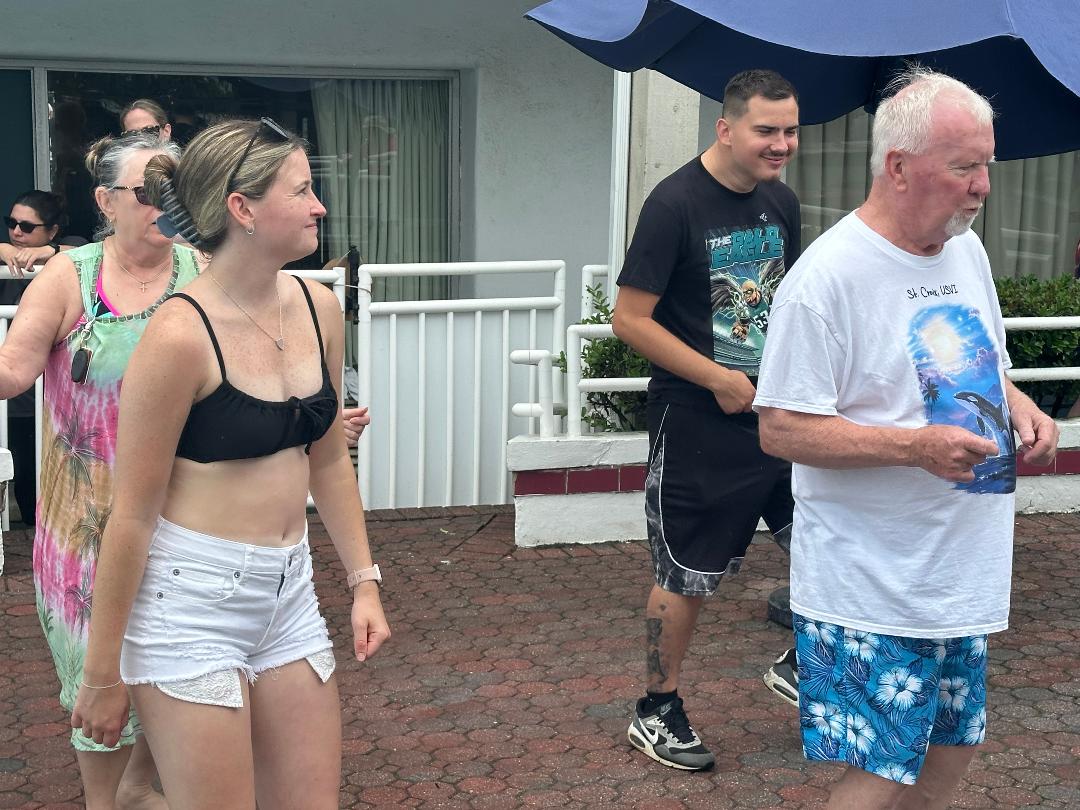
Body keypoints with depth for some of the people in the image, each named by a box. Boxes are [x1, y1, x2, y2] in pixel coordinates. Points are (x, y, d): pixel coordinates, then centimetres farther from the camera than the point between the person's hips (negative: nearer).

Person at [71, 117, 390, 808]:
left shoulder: (319, 308, 3)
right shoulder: (182, 334, -18)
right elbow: (133, 514, -13)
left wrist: (363, 581, 13)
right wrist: (104, 674, -9)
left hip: (288, 595, 7)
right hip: (189, 603, -7)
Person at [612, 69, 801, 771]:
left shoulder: (781, 202, 6)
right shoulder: (676, 204, -16)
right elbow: (631, 319, -17)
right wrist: (718, 379, -19)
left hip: (777, 412, 6)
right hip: (699, 423, -6)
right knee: (686, 577, 5)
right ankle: (657, 714, 23)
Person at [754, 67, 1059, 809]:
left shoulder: (967, 249, 7)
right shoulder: (828, 276, -19)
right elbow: (782, 429, -20)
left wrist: (1018, 405, -1)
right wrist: (915, 447, -28)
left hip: (966, 571, 8)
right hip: (875, 587, -8)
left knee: (953, 747, 18)